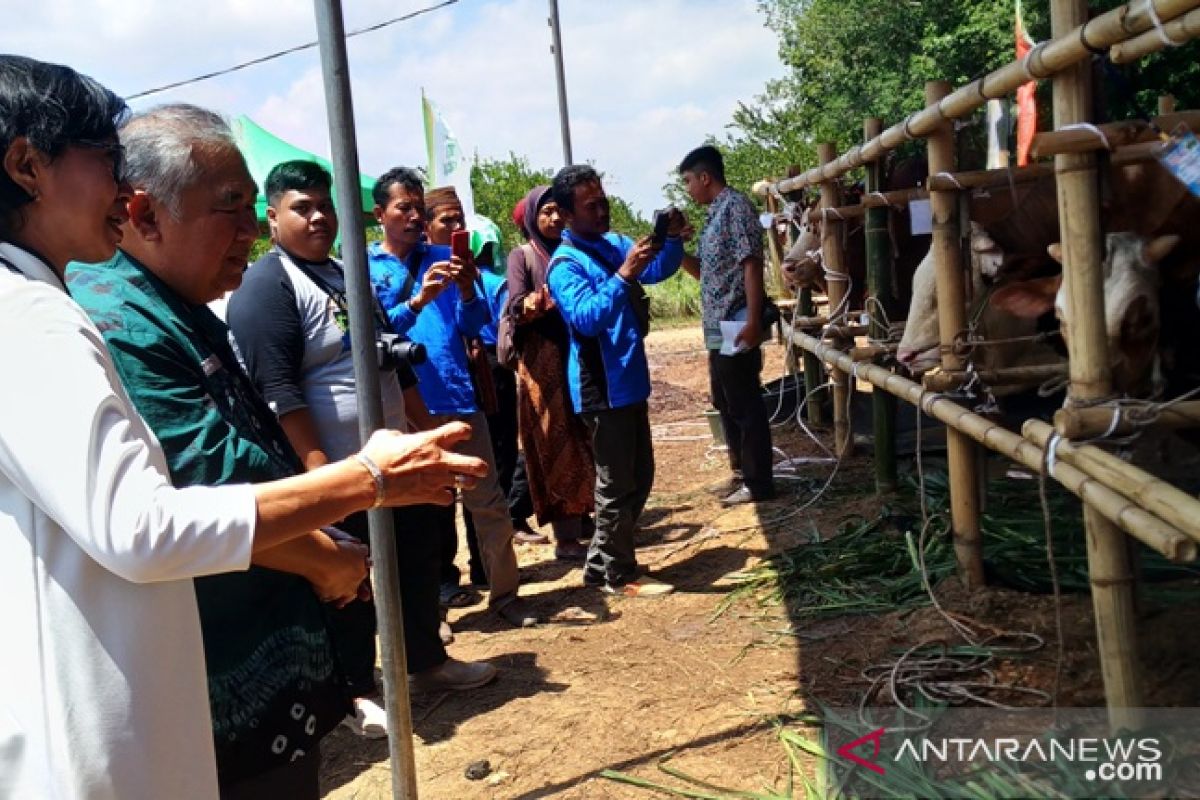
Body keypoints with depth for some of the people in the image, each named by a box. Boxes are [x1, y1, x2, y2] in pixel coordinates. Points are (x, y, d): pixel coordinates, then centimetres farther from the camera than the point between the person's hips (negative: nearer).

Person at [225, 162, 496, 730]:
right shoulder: (266, 287, -13)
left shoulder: (343, 274, 15)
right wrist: (315, 464, -27)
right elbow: (277, 389, -22)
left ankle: (427, 660, 35)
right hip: (336, 471, -9)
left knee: (417, 559, 17)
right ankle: (356, 693, 22)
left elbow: (391, 358, 22)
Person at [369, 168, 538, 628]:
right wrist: (417, 300, -26)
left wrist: (467, 290, -16)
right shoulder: (365, 267, 2)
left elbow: (473, 327, 4)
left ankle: (505, 594, 19)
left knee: (489, 502, 6)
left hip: (457, 396, 2)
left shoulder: (443, 258, 9)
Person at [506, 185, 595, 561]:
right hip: (543, 363, -5)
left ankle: (582, 520, 23)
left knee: (583, 441, 10)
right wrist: (529, 305, -39)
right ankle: (565, 537, 1)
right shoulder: (521, 256, -3)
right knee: (557, 445, -4)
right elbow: (515, 305, -17)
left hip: (577, 357, 6)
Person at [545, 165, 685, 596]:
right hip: (602, 389, -9)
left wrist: (672, 238, -10)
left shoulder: (614, 243, 8)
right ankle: (618, 575, 15)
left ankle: (601, 564, 28)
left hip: (629, 381, 9)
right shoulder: (565, 265, -16)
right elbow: (586, 319, -30)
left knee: (639, 477, 17)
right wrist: (623, 275, -38)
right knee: (618, 483, 0)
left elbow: (659, 270, 9)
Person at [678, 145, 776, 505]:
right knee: (726, 403, 16)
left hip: (735, 326, -10)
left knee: (745, 406, -3)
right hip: (718, 327, 10)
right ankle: (741, 472, 26)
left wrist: (753, 322, -23)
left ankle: (758, 483, 5)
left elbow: (751, 263, -17)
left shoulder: (735, 205, -10)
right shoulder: (715, 213, 18)